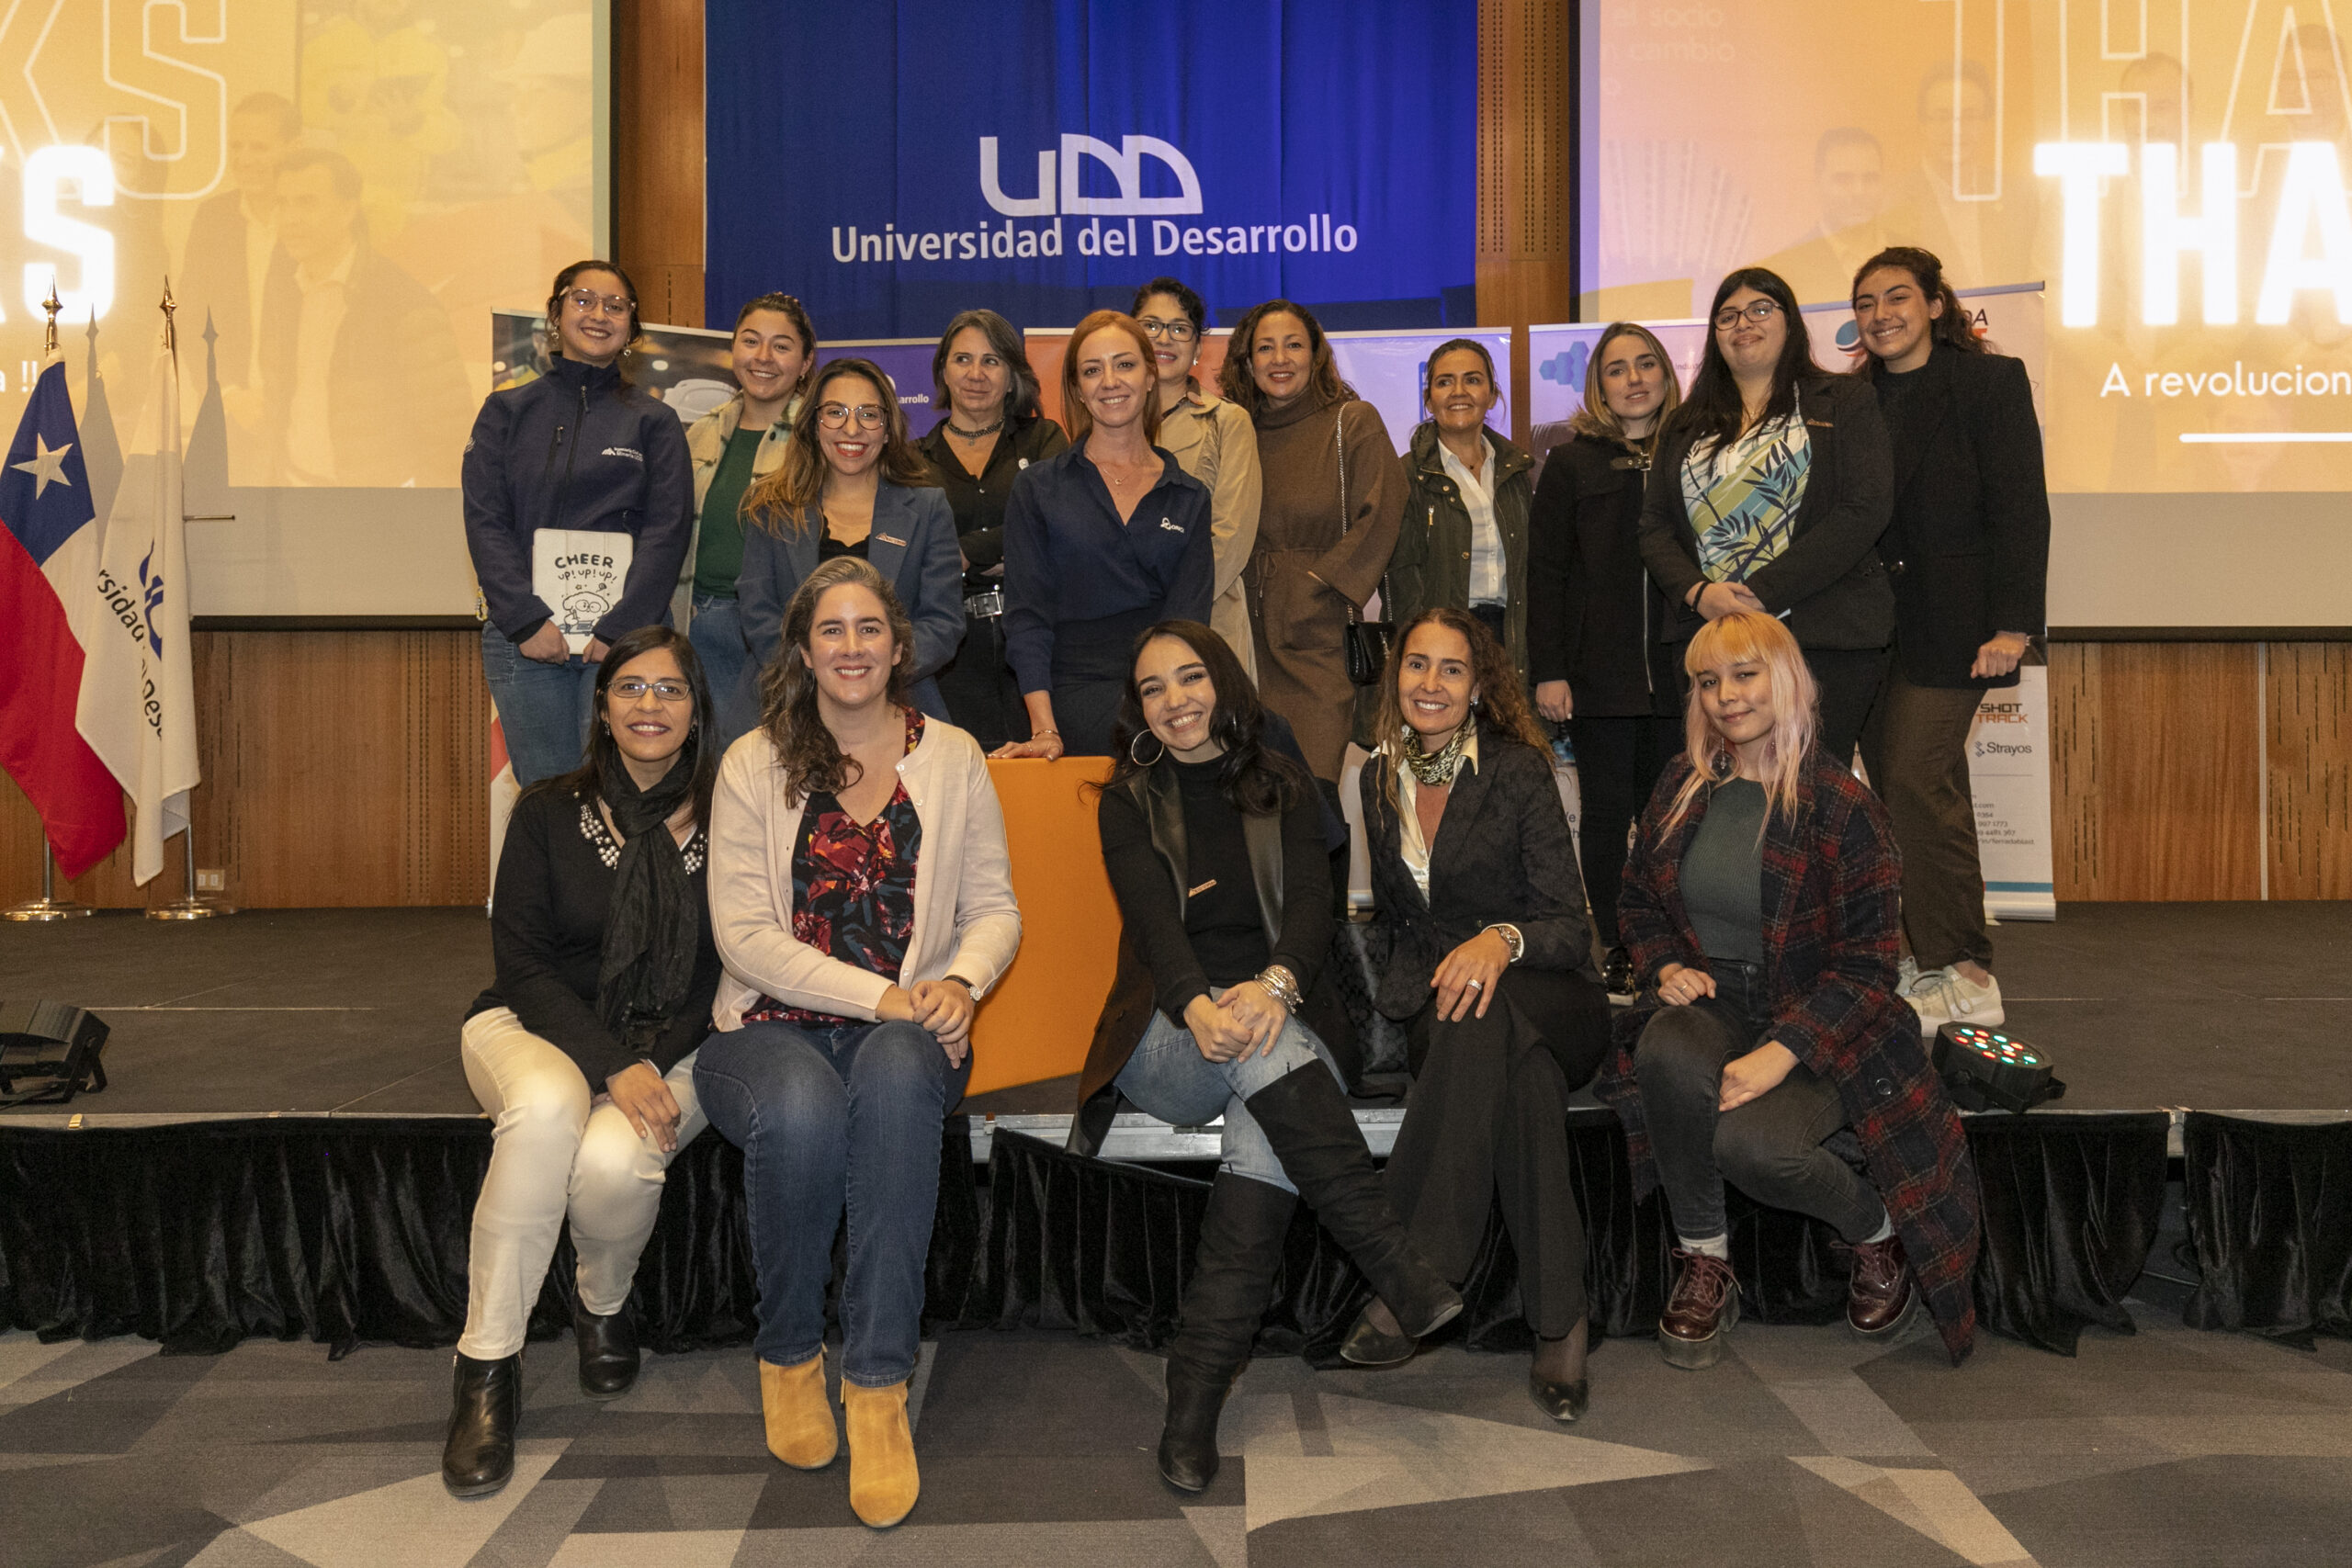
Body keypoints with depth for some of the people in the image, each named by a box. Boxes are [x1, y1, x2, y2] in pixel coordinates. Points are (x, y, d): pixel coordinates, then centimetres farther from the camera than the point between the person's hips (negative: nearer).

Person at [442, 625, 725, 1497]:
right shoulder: (549, 812, 1)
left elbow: (727, 976, 0)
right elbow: (522, 963, -5)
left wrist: (652, 1065, -16)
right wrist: (612, 1067, -19)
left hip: (671, 1046, 0)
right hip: (538, 1031, 0)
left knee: (612, 1162, -32)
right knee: (547, 1109, -36)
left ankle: (605, 1305, 5)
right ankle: (487, 1366, -22)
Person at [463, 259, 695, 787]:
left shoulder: (654, 422, 10)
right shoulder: (507, 412, 12)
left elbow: (668, 530, 0)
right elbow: (485, 521, 3)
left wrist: (619, 629, -11)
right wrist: (525, 620, -10)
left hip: (625, 638, -1)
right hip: (522, 638, 1)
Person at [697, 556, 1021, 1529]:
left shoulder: (952, 758, 10)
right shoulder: (754, 764, 4)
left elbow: (994, 907, 10)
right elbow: (745, 934, -5)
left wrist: (962, 981, -13)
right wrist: (881, 994, -15)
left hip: (908, 1035, 1)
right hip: (772, 1025, -1)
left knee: (896, 1071, -36)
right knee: (801, 1107, -36)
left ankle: (878, 1388, -31)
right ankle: (788, 1356, -8)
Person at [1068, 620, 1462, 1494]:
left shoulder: (1283, 790, 14)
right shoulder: (1129, 804, 10)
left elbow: (1313, 901, -3)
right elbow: (1154, 919, -7)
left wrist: (1275, 984, -27)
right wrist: (1200, 1007, -30)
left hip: (1277, 1017, 1)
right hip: (1165, 1038, 0)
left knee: (1267, 1123, -34)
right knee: (1267, 1056, -35)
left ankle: (1196, 1398, -38)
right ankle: (1400, 1273, -38)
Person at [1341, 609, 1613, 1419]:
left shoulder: (1519, 769, -4)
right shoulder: (1380, 781, 10)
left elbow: (1570, 928, -9)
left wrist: (1502, 939, -32)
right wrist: (1417, 986, -1)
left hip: (1551, 1003, -3)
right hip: (1433, 1011, 3)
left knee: (1485, 1015, -41)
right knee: (1518, 1067, -36)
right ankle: (1559, 1321, -38)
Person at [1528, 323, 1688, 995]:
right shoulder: (1572, 463, 5)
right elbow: (1545, 572, 2)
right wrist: (1547, 670, -6)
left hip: (1680, 674, 2)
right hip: (1600, 675, -2)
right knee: (1607, 813, 3)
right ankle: (1610, 952, 12)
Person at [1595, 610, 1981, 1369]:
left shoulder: (1842, 807, -8)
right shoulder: (1683, 785, 7)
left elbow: (1864, 963, -10)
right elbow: (1638, 900, 19)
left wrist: (1780, 1052, -22)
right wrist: (1667, 968, -3)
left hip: (1813, 1023, -4)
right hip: (1708, 1001, 4)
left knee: (1749, 1142, -31)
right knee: (1669, 1056, -33)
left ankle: (1879, 1233, 4)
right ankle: (1703, 1265, -12)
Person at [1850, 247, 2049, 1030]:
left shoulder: (1990, 381, -2)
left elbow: (2021, 509, -8)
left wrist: (2013, 624, -16)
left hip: (1948, 622, -6)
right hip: (1872, 623, 6)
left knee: (1917, 777, -13)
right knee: (1895, 787, 6)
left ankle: (1964, 978, -5)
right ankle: (1926, 960, 15)